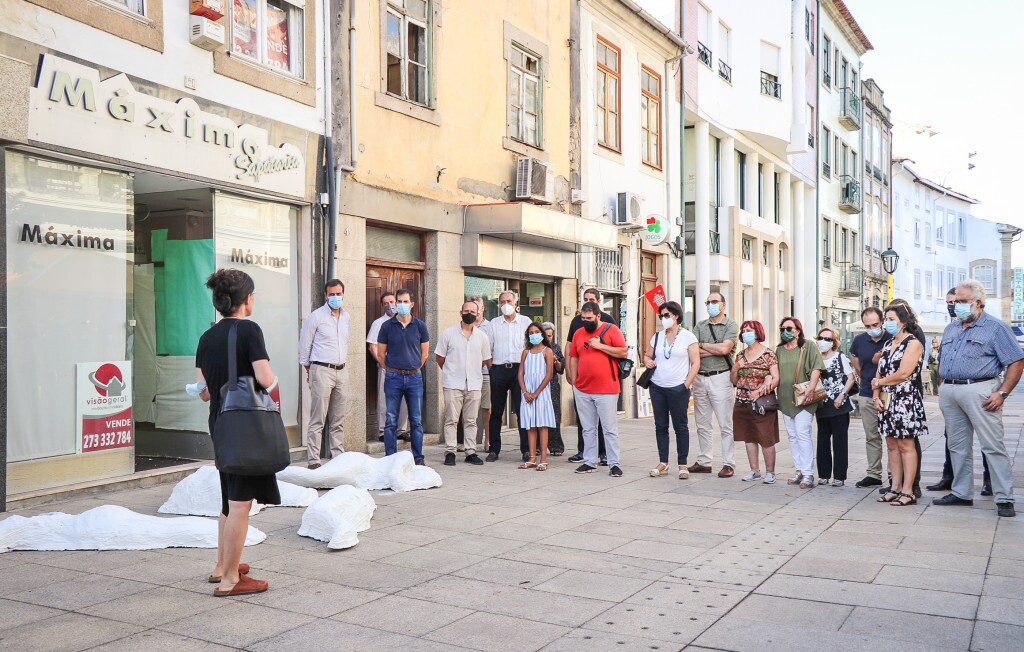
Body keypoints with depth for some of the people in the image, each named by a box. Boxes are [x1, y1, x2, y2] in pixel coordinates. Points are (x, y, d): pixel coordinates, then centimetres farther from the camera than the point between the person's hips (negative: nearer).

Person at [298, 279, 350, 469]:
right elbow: (304, 345, -1)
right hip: (322, 371, -6)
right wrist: (308, 368, 4)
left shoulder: (346, 317, 12)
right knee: (317, 420, -6)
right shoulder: (316, 316, -6)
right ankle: (314, 460, -3)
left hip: (341, 372, 6)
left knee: (338, 421, 10)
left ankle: (339, 457, 16)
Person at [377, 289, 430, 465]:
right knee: (391, 421, 2)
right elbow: (381, 352, 7)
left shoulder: (420, 326, 2)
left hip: (414, 377, 1)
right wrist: (392, 369, 10)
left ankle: (418, 458, 12)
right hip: (393, 378, -1)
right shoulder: (387, 326, 0)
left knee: (416, 421, 5)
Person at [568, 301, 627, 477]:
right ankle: (589, 462, 18)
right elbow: (573, 358, 16)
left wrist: (600, 346, -14)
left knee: (610, 428, -1)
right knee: (588, 429, 11)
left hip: (606, 390, -5)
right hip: (582, 390, 5)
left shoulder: (611, 330, -2)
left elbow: (623, 352, -8)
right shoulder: (578, 333, 12)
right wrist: (574, 381, 10)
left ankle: (614, 464, 3)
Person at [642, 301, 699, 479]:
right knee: (660, 426, 7)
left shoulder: (687, 337, -3)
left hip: (678, 389, -5)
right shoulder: (657, 337, 11)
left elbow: (695, 363, -5)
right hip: (657, 387, 5)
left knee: (680, 426, 3)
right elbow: (647, 355, 22)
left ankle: (682, 465, 9)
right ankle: (663, 463, 14)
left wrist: (686, 385, -12)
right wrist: (646, 360, -3)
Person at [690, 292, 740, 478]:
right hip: (700, 377, 5)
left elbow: (724, 348, -15)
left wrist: (702, 345, -3)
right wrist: (716, 349, -10)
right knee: (702, 424, 10)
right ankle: (704, 462, 19)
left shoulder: (731, 325, 1)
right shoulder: (700, 326, 13)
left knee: (725, 424, -3)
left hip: (720, 377, -5)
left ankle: (728, 464, 3)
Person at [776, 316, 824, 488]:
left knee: (802, 434, -12)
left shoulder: (808, 348, -2)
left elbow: (816, 368, -11)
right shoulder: (779, 351, 15)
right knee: (793, 436, 9)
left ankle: (808, 474, -9)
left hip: (803, 399, -6)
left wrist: (811, 386, -22)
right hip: (786, 399, 6)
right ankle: (800, 471, 16)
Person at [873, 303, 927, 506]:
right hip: (886, 401, 8)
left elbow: (903, 374, -17)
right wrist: (876, 395, 0)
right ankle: (895, 488, 14)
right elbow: (879, 373, 14)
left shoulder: (913, 343, -7)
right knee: (892, 444, 9)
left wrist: (880, 382, -5)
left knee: (906, 445, -5)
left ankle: (908, 492, -2)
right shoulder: (888, 344, 17)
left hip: (905, 400, -8)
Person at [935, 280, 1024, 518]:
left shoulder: (995, 328, -3)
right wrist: (942, 386, 13)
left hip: (979, 391, -7)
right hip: (949, 391, 7)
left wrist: (1002, 393, -14)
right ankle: (961, 493, 21)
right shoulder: (950, 330, 18)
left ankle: (1004, 499, -2)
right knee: (958, 445, 12)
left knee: (993, 446, -7)